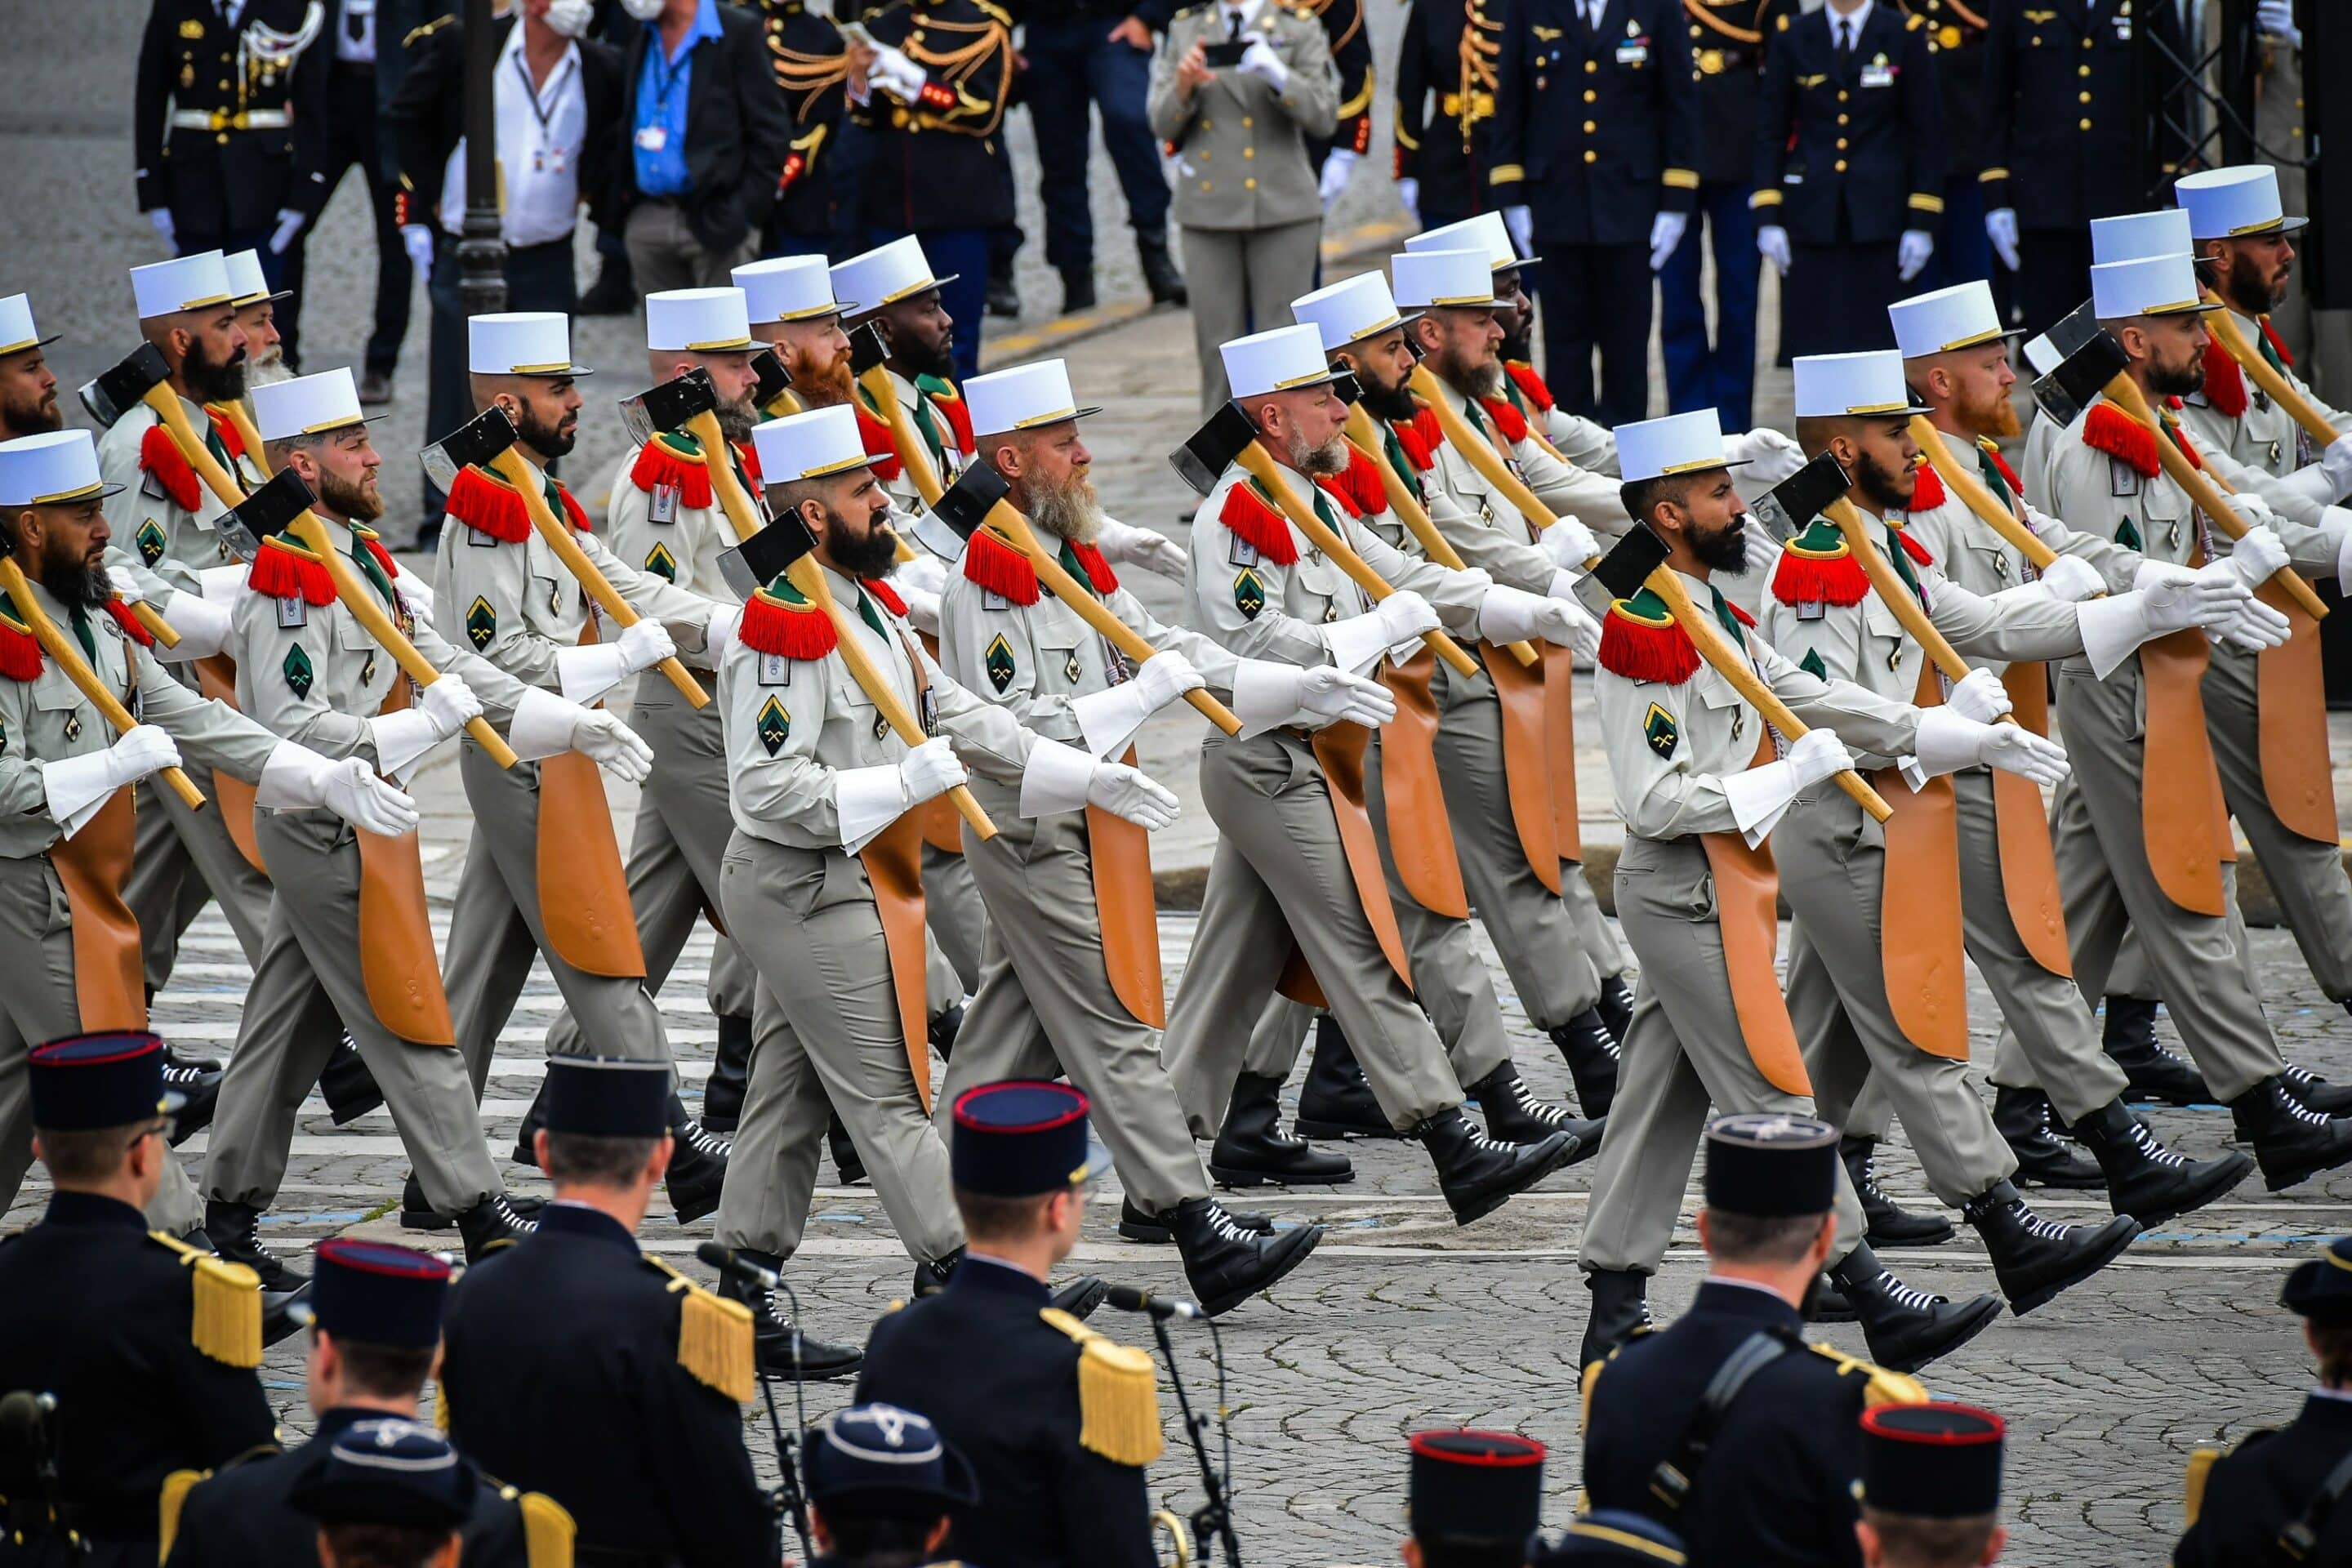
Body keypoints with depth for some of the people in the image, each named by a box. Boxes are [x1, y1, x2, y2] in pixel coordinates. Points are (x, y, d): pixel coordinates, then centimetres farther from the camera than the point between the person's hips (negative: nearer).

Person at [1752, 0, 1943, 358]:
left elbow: (1927, 135, 3)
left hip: (1879, 216, -1)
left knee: (1878, 340, -2)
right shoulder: (1792, 36, 7)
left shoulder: (1905, 35, 3)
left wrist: (1922, 222, -3)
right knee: (1814, 343, -4)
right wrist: (1768, 217, -1)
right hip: (1811, 217, 1)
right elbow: (1770, 131, 8)